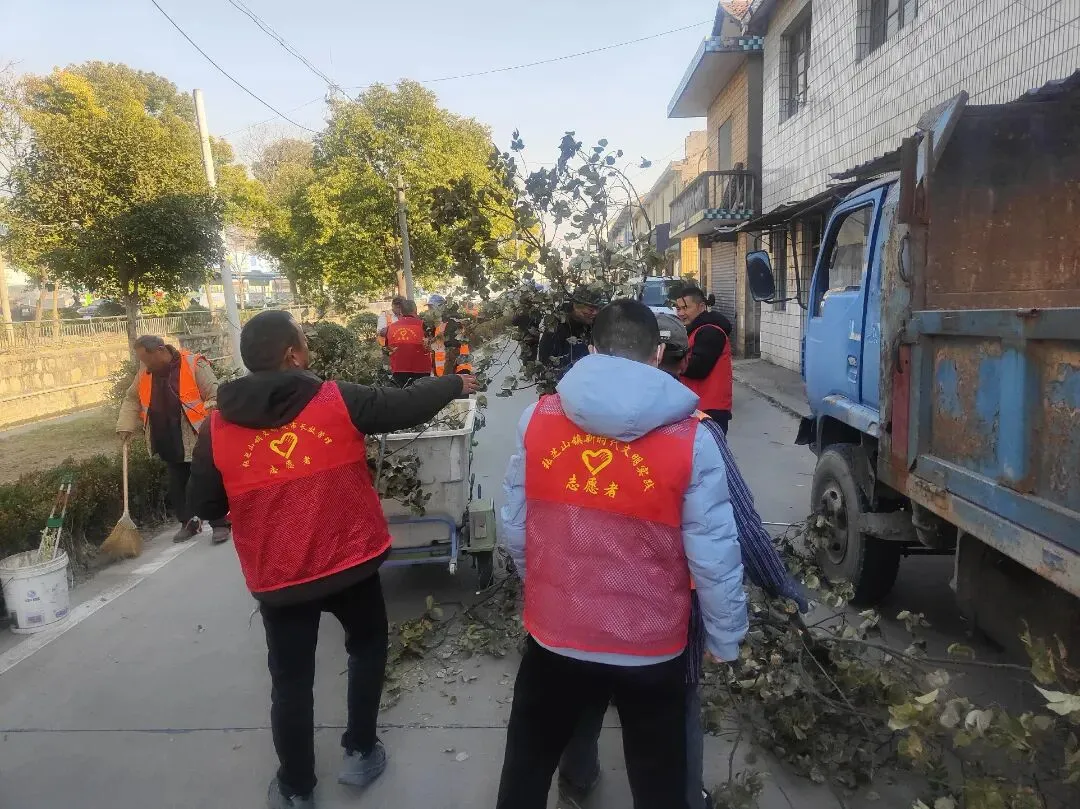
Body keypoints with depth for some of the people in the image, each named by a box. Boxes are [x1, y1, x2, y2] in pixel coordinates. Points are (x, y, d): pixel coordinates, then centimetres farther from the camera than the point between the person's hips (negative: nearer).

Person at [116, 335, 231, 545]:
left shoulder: (194, 365, -13)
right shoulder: (145, 373, 6)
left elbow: (215, 397, -14)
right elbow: (132, 399, 20)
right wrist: (126, 426, 9)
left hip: (196, 440, -6)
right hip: (168, 444, 6)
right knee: (177, 486, 14)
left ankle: (221, 525, 11)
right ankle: (188, 523, 30)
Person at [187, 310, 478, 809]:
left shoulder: (217, 426, -6)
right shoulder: (337, 401, -12)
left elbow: (206, 505, 2)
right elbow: (407, 406, -2)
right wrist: (454, 384, 15)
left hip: (276, 575, 2)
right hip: (350, 560, -1)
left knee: (291, 680, 17)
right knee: (367, 647, 25)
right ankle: (360, 754, 32)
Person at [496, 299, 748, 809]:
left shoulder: (537, 420, -10)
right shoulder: (690, 440, -16)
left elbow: (514, 531, -2)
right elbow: (714, 557, -12)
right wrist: (725, 638, 5)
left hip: (553, 636, 2)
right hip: (651, 647, -1)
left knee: (527, 768, 27)